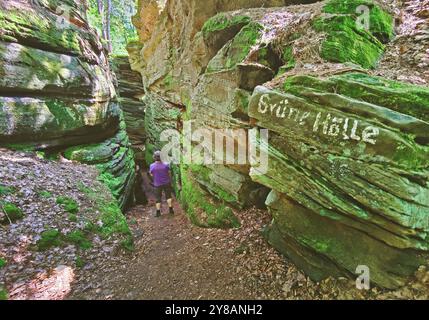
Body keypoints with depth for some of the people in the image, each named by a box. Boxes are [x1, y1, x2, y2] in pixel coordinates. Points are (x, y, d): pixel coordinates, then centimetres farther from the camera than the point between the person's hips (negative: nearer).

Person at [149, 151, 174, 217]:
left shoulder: (152, 166, -14)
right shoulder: (166, 165, -15)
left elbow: (151, 175, -2)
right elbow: (169, 173, -5)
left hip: (157, 184, 0)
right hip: (166, 183, 0)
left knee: (158, 198, 11)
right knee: (168, 196, 16)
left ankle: (158, 212, 13)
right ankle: (170, 209, 16)